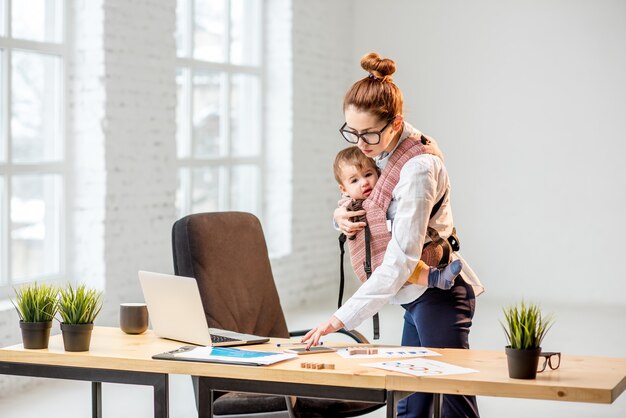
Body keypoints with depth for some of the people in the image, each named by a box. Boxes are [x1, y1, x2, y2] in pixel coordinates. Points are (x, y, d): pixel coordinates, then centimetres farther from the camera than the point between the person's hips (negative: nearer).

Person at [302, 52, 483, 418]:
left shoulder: (418, 169, -23)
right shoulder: (385, 150, 4)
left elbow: (400, 261, -28)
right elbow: (363, 197, 20)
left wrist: (342, 318, -30)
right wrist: (342, 214, -5)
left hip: (439, 297, -9)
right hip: (420, 296, 9)